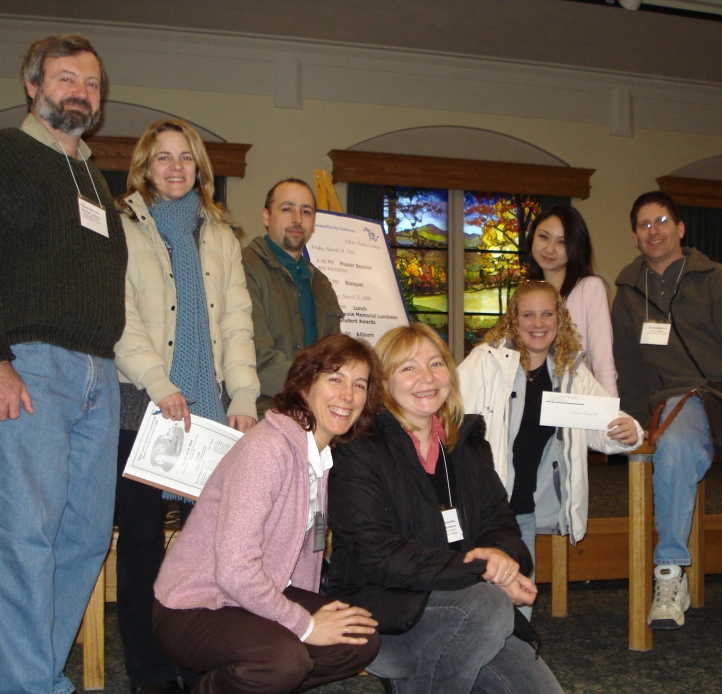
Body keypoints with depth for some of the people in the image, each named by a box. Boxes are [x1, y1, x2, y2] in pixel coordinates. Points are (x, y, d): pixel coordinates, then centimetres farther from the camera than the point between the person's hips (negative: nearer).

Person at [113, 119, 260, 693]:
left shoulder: (220, 236, 20)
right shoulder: (123, 229, 7)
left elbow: (238, 320, 11)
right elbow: (121, 319, -4)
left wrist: (243, 396, -1)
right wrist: (160, 385, -16)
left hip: (211, 406, 3)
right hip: (142, 405, -3)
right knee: (143, 536, -1)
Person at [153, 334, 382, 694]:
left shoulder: (324, 452, 5)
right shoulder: (266, 449, -23)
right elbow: (235, 571, -28)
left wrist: (314, 611, -7)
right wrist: (305, 625, -19)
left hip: (257, 597, 9)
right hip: (193, 609, -9)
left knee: (363, 640, -6)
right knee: (285, 658, -33)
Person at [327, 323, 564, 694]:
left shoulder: (468, 442, 13)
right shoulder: (358, 451, -8)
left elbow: (499, 522, 12)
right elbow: (378, 557, -15)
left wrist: (503, 553, -14)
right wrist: (483, 572, -19)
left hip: (459, 606, 6)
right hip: (380, 613, -6)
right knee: (489, 604, -30)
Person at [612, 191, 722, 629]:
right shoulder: (629, 292, 19)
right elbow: (628, 366, 20)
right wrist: (636, 422, 11)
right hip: (676, 398, 1)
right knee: (674, 447, -34)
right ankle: (670, 576, -29)